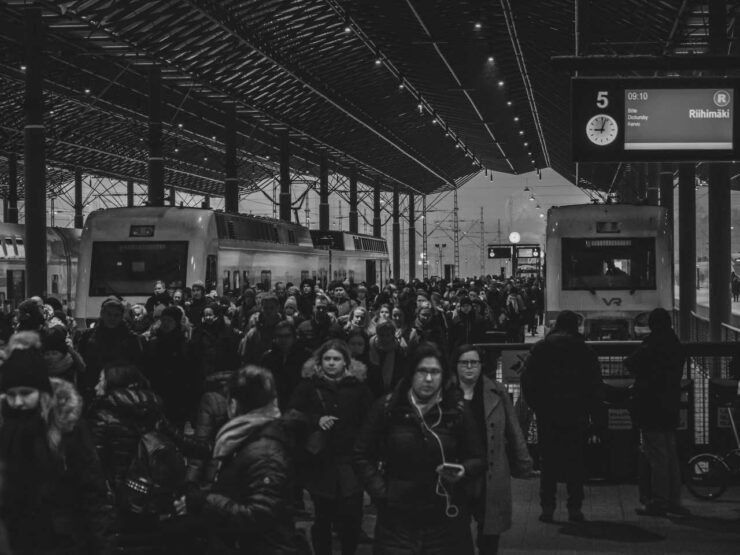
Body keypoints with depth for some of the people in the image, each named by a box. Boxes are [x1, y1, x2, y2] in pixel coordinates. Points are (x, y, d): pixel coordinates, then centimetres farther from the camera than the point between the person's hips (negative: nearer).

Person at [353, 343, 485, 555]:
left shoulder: (458, 411, 1)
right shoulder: (387, 408, 0)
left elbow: (477, 459, 10)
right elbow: (363, 457, 6)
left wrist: (463, 471, -12)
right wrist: (381, 493, -4)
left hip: (446, 520, 1)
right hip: (397, 520, -1)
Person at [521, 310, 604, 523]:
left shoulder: (540, 348, 2)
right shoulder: (584, 350, 2)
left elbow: (527, 380, 1)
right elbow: (596, 385, 3)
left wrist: (536, 406, 9)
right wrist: (596, 415, 8)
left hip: (547, 412, 0)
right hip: (575, 413, 0)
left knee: (548, 460, 5)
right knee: (575, 461, 5)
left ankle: (547, 507, 1)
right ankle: (575, 508, 2)